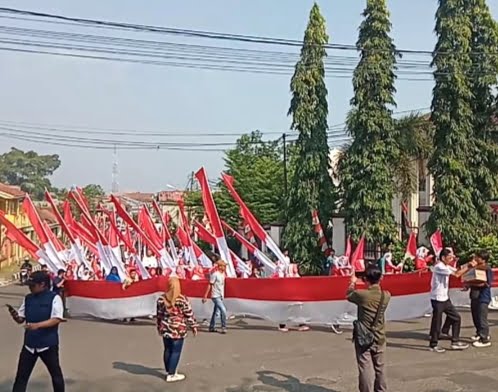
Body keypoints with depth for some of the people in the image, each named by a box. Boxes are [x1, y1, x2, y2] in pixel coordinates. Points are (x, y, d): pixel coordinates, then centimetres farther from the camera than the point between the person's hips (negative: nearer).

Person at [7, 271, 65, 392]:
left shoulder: (54, 298, -11)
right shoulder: (28, 298, 5)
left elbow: (56, 319, -19)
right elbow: (20, 319, 9)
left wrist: (37, 325, -32)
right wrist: (14, 315, -15)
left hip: (48, 344, -4)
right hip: (29, 344, 4)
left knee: (56, 373, 13)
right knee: (21, 375, 7)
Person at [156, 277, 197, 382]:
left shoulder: (161, 299, 0)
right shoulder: (182, 299, -13)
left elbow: (159, 315, 9)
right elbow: (189, 315, -8)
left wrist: (159, 327, 21)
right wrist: (194, 326, 3)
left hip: (165, 329, 5)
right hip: (178, 330, -5)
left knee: (167, 350, 16)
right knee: (175, 352, 2)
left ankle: (168, 371, 28)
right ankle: (171, 375, 6)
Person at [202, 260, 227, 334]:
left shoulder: (223, 274, 8)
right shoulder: (215, 274, -15)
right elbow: (210, 285, -13)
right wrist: (205, 296, -12)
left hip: (221, 296, 8)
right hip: (216, 296, -8)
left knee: (216, 312, 13)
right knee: (223, 310, -16)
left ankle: (211, 327, 23)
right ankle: (223, 327, -9)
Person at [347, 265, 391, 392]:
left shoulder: (362, 295, -18)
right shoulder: (386, 295, -8)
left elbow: (348, 295, 3)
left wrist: (353, 283, 19)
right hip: (379, 338, 4)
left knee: (366, 369, 0)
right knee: (379, 367, 18)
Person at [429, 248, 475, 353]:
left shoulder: (447, 267, 11)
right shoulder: (439, 267, -20)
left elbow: (458, 271, 5)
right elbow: (457, 274, -26)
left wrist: (468, 265, -11)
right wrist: (468, 266, -17)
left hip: (445, 298, 9)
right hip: (437, 299, -9)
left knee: (456, 317, 11)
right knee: (437, 322, 0)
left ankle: (455, 342, 20)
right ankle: (433, 345, 14)